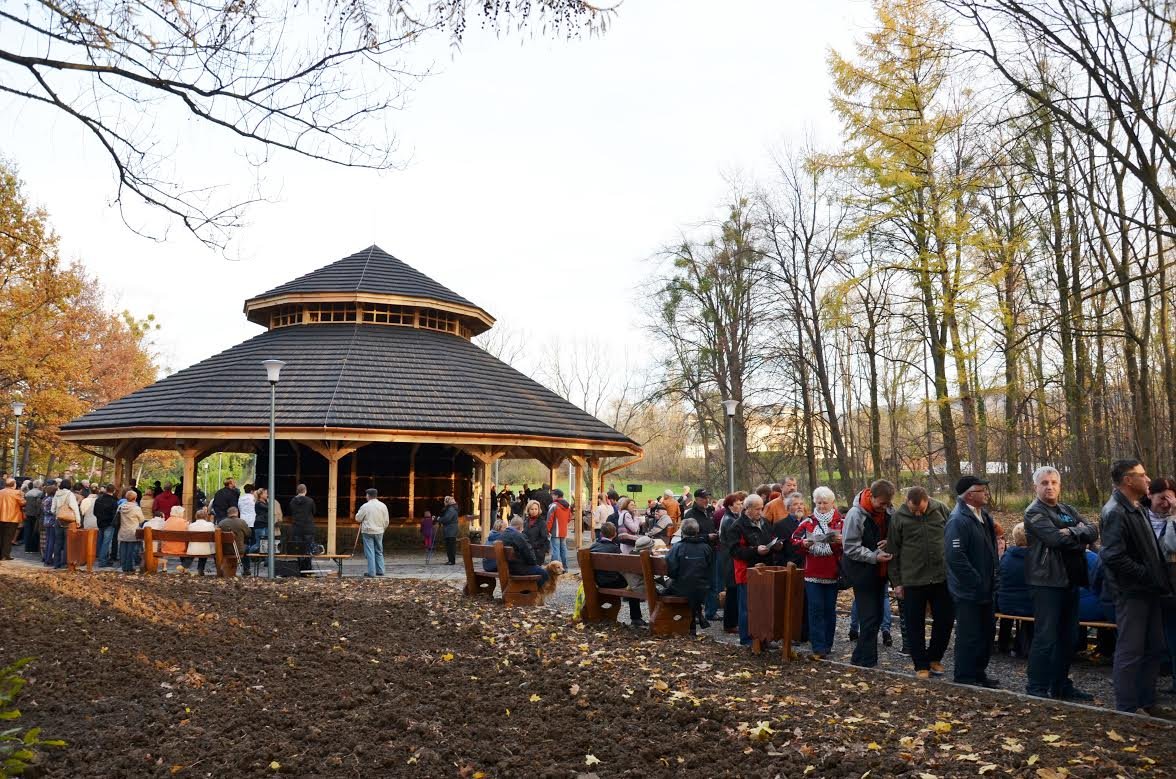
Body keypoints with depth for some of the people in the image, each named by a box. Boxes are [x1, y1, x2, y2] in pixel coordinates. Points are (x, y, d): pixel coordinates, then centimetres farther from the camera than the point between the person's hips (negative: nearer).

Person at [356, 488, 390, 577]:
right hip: (379, 532, 4)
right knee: (379, 551, 15)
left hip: (368, 531, -4)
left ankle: (371, 572, -2)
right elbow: (386, 521, 6)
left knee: (370, 552, -1)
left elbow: (358, 518, -3)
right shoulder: (383, 506, 1)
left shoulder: (365, 506, -12)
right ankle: (380, 571, 16)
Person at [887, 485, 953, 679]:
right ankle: (921, 665, 20)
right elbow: (893, 552, 0)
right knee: (915, 626, 6)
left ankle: (934, 658, 29)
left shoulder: (941, 510, -2)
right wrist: (896, 582, 0)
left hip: (941, 577, 2)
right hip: (912, 580, -2)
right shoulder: (899, 517, -6)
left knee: (945, 620, 9)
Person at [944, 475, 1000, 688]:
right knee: (969, 636, 0)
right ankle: (965, 678, 11)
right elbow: (955, 557, -27)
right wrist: (977, 582, -22)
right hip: (968, 591, -9)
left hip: (985, 590, 9)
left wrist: (992, 580, 15)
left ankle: (979, 673, 30)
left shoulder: (985, 517, 10)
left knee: (986, 633, 16)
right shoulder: (958, 520, -20)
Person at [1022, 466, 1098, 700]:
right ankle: (1037, 689, 2)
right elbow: (1056, 538, -20)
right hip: (1047, 581, -8)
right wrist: (1080, 537, -5)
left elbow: (1093, 532, 4)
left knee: (1068, 637, 14)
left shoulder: (1068, 510, 17)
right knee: (1045, 637, -6)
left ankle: (1061, 685, 25)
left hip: (1070, 580, 8)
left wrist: (1072, 532, -14)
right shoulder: (1034, 513, -7)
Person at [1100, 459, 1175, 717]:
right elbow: (1114, 557, -24)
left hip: (1148, 591, 10)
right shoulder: (1115, 512, -17)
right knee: (1130, 652, -2)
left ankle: (1147, 703, 26)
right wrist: (1148, 575, -17)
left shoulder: (1137, 509, 15)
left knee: (1154, 649, 15)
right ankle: (1128, 708, 6)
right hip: (1131, 592, -10)